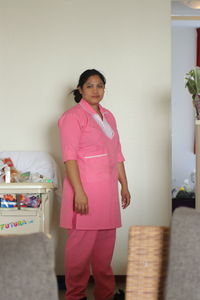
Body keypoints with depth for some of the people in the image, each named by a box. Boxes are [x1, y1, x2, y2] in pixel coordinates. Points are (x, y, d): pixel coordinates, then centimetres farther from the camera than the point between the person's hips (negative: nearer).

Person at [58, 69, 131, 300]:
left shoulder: (108, 116, 16)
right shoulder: (73, 116, -6)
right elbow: (69, 157, -14)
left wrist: (124, 185, 16)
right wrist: (79, 192, -20)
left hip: (107, 190, 7)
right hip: (85, 188, -7)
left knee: (106, 243, 11)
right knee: (81, 244, -2)